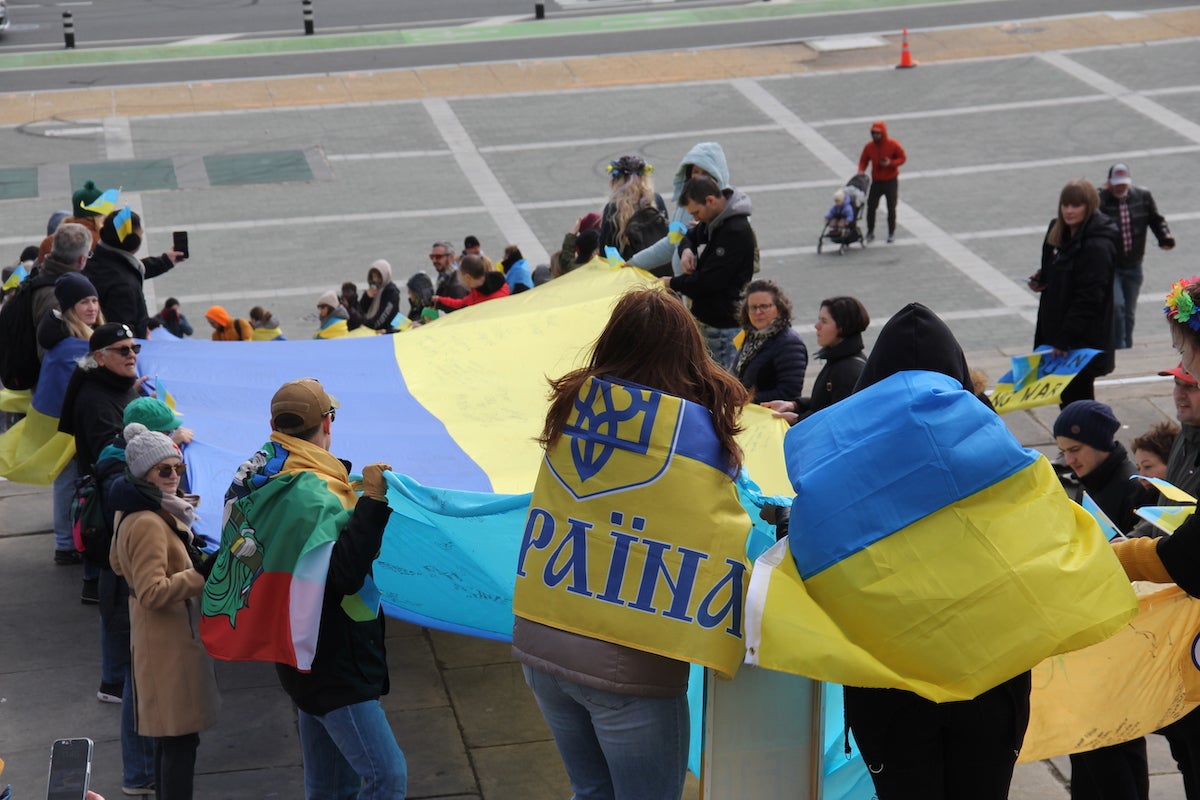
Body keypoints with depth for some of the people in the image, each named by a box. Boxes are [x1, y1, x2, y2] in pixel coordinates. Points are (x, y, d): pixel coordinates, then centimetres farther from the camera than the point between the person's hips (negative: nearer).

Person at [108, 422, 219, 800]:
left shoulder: (131, 512, 9)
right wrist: (203, 574, -28)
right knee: (182, 737, -9)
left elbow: (119, 564, 23)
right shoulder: (148, 524, -22)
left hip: (159, 637, 11)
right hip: (170, 640, -11)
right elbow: (153, 593, -26)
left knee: (170, 734, 18)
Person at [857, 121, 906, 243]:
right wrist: (861, 171, -15)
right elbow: (863, 160, 5)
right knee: (871, 207, -1)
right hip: (876, 181, 2)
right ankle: (870, 232, 13)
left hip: (891, 181, -2)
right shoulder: (869, 146, -4)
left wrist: (891, 163, -23)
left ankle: (891, 233, 19)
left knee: (891, 208, 6)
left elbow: (902, 158, -6)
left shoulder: (893, 145, -12)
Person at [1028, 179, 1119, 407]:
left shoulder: (1097, 246, -20)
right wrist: (1040, 281, 2)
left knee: (1076, 398, -3)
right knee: (1065, 398, 15)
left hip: (1083, 341, -9)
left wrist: (1064, 339, -22)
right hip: (1057, 332, 9)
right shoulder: (1059, 233, 8)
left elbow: (1089, 298, -23)